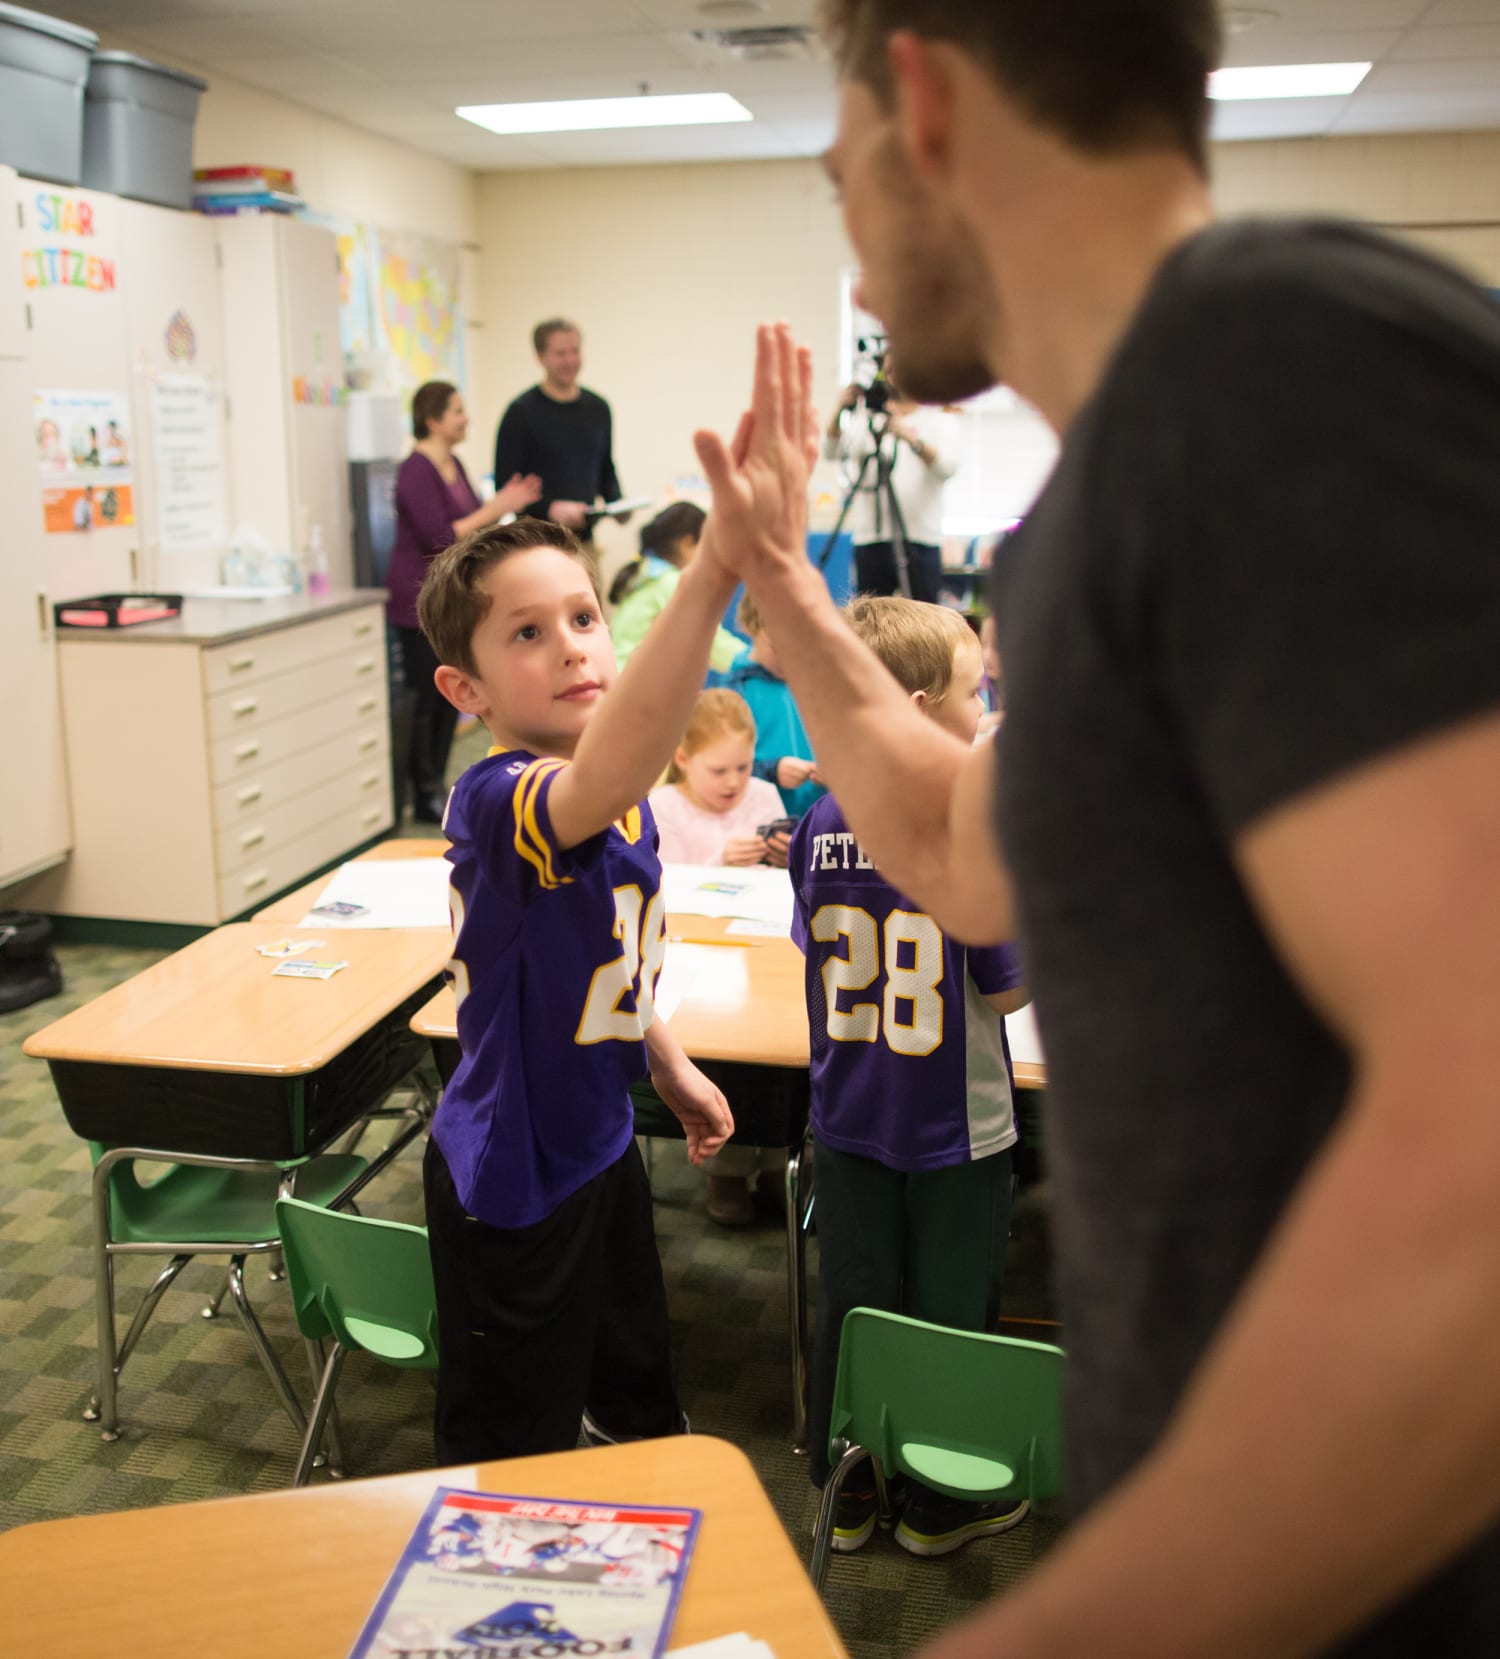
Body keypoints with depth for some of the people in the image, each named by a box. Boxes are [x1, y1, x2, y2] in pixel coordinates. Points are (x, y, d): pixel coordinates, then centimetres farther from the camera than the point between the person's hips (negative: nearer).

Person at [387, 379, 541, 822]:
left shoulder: (453, 465, 13)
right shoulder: (416, 470, -15)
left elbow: (466, 524, 18)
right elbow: (438, 537, -22)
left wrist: (503, 505, 3)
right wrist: (492, 511, -18)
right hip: (422, 600, -9)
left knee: (450, 697, 11)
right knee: (429, 698, -2)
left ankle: (435, 786, 21)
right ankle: (425, 798, 8)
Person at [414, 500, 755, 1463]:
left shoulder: (624, 795, -2)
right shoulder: (495, 801, -30)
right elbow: (604, 780, -56)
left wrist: (671, 1066, 22)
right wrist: (711, 572, -65)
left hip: (599, 1141, 9)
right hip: (515, 1177, -8)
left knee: (641, 1400, 30)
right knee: (514, 1455, 12)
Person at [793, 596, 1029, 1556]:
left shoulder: (822, 823, -4)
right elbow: (1011, 988, -14)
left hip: (850, 1117, 5)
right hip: (955, 1124, -4)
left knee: (852, 1306, 17)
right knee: (949, 1316, 13)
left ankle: (847, 1494, 33)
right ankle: (940, 1504, 30)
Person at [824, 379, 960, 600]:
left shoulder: (941, 420, 8)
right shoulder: (867, 421, 16)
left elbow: (947, 466, -11)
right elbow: (831, 452, 0)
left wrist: (912, 438, -26)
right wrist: (840, 412, -16)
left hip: (920, 543, -2)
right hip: (870, 542, 2)